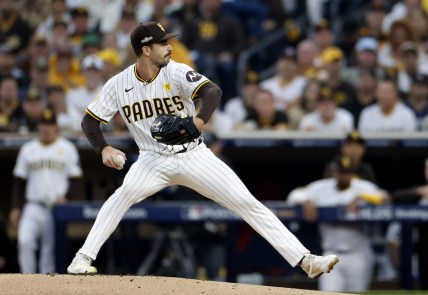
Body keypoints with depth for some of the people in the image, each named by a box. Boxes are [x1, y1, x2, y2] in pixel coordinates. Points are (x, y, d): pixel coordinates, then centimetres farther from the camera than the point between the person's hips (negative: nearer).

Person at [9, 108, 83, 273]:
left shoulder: (67, 148, 5)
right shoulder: (28, 149, 13)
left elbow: (76, 178, 3)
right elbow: (19, 181, 14)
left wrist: (65, 197, -13)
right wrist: (16, 208, 8)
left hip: (57, 208, -2)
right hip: (33, 208, 2)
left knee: (50, 248, -2)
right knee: (25, 241, -18)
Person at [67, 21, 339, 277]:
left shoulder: (176, 72, -14)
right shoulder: (118, 85, -8)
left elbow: (212, 91, -30)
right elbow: (90, 121, -2)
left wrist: (199, 120, -50)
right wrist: (104, 148, -21)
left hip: (194, 157, 0)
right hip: (154, 160, 0)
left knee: (247, 203, -5)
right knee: (125, 194, -31)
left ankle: (305, 260, -3)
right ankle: (84, 258, -23)